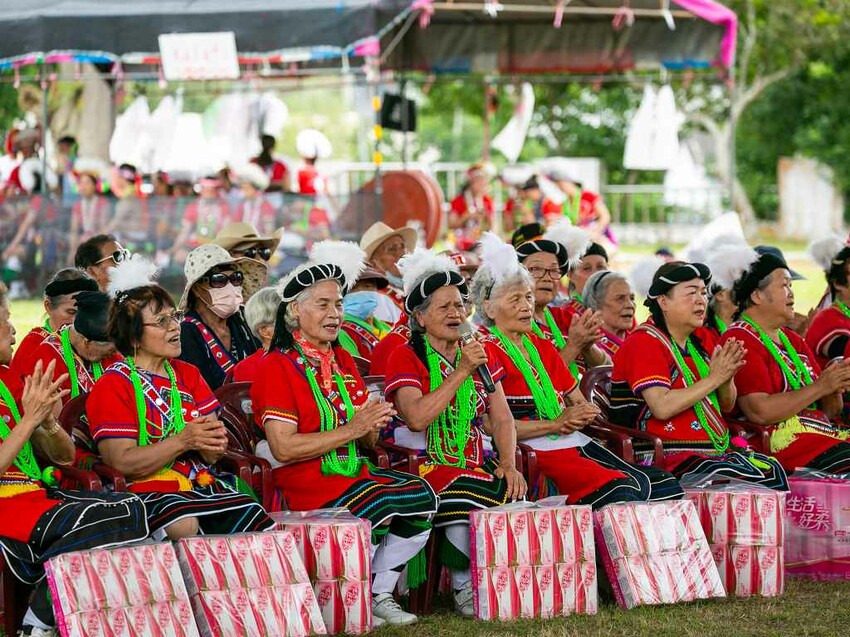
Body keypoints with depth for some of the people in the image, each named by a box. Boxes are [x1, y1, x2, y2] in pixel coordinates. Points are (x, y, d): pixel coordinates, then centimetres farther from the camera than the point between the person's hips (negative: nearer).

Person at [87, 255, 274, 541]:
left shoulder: (188, 374, 20)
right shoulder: (114, 386, 1)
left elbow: (213, 454, 14)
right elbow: (122, 462, -10)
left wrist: (213, 442, -11)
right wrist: (183, 441, -17)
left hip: (202, 485, 6)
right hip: (148, 492, -5)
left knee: (255, 516, -24)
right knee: (185, 524, -38)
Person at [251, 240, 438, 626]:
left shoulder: (343, 361, 17)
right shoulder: (277, 367, -7)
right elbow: (283, 448, -17)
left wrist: (372, 425, -6)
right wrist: (351, 429, -18)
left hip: (353, 471, 7)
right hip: (302, 482, -7)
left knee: (423, 497, -16)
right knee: (377, 508, -29)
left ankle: (379, 594, 0)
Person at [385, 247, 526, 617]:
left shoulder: (479, 355, 17)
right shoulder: (406, 358, -1)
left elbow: (501, 418, 13)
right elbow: (416, 418, -17)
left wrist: (508, 464, -5)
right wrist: (461, 373, -16)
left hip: (475, 463, 5)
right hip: (426, 465, -5)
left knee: (510, 491, -24)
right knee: (466, 492, -33)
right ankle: (464, 589, -16)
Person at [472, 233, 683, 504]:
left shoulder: (543, 347, 24)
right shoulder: (488, 351, -2)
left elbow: (582, 405, 24)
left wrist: (579, 417, 0)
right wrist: (556, 424, -14)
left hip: (577, 443, 8)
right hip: (537, 454, -8)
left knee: (666, 486, -10)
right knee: (620, 492, -30)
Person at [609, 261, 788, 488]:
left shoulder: (703, 339, 15)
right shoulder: (644, 343, -7)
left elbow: (726, 407, 20)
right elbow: (662, 407, -20)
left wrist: (727, 379, -2)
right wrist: (713, 379, -14)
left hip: (718, 449, 8)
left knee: (773, 470, -17)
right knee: (752, 480, -26)